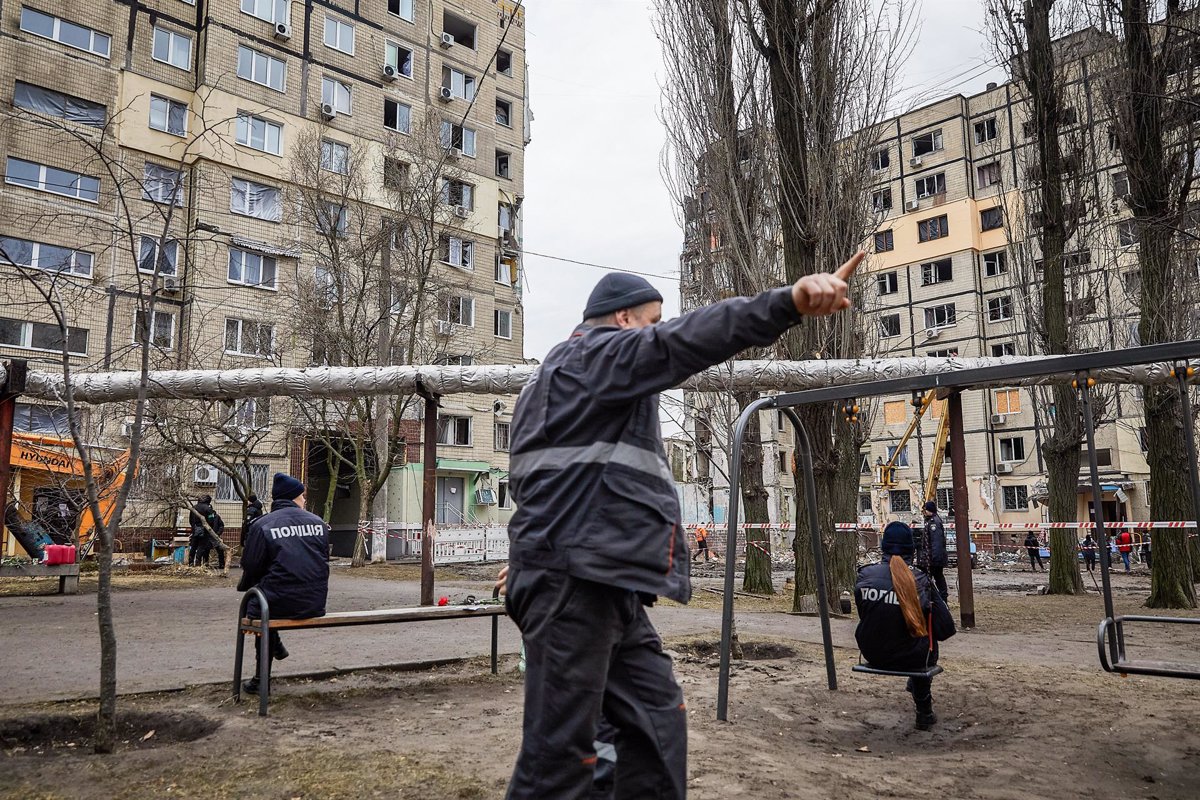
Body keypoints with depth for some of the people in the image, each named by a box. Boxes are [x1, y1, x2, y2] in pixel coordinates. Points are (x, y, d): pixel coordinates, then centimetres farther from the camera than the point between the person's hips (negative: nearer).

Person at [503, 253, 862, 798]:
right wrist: (789, 302, -31)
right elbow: (681, 342, -22)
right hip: (575, 579, -11)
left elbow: (531, 483, 31)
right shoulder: (596, 353, -2)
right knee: (559, 750, -6)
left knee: (657, 721, 12)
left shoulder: (558, 376, 30)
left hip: (604, 583, 11)